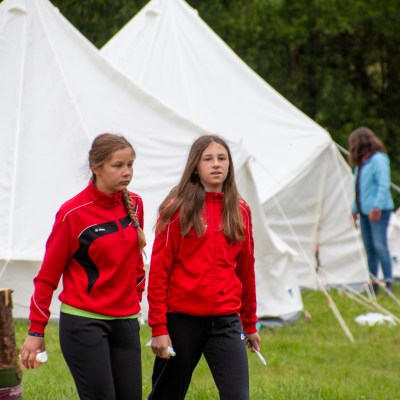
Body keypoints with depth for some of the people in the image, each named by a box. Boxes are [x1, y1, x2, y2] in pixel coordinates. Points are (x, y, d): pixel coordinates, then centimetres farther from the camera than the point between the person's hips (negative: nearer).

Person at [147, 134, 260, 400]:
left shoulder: (240, 211, 7)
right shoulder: (178, 209, -4)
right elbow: (159, 270, -5)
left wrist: (250, 323, 19)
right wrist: (158, 327, -9)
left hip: (225, 321, 2)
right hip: (181, 319, -2)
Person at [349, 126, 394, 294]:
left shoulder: (378, 159, -10)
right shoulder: (360, 163, 17)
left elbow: (384, 185, -17)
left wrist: (377, 207, -22)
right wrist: (355, 209, 23)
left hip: (378, 211, -9)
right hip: (365, 211, 9)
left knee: (379, 245, -14)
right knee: (369, 248, 8)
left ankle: (388, 282, -14)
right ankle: (373, 283, 12)